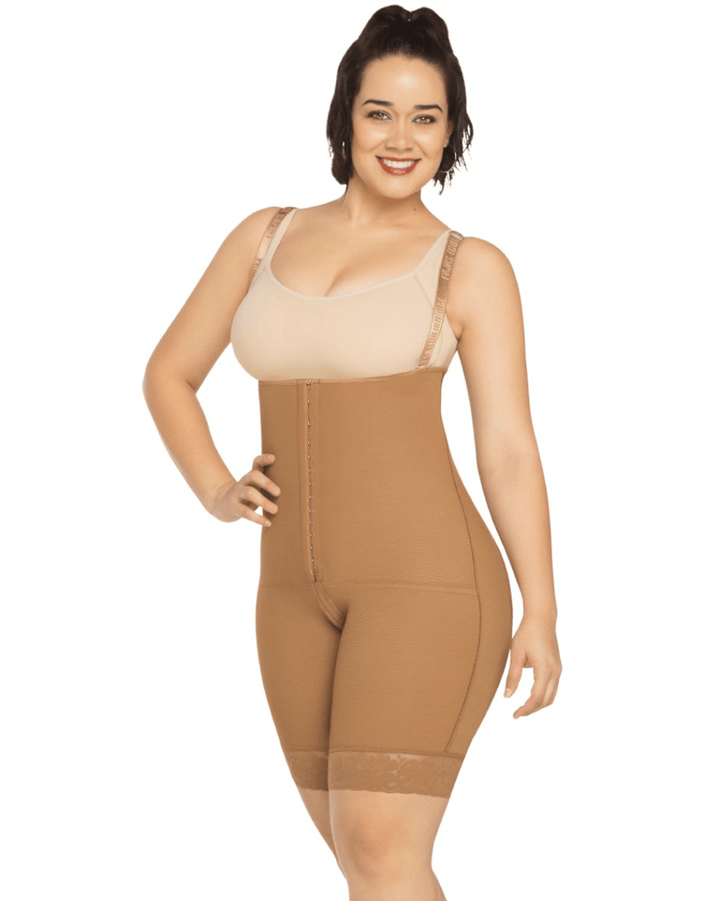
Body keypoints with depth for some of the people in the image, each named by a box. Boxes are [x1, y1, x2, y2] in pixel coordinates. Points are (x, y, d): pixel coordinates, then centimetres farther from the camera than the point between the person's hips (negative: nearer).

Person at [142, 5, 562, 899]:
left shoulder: (470, 268, 1)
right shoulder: (267, 236, 12)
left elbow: (508, 448, -2)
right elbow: (169, 372, 20)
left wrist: (540, 613, -6)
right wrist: (216, 490, 6)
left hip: (425, 576, -5)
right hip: (299, 590, 5)